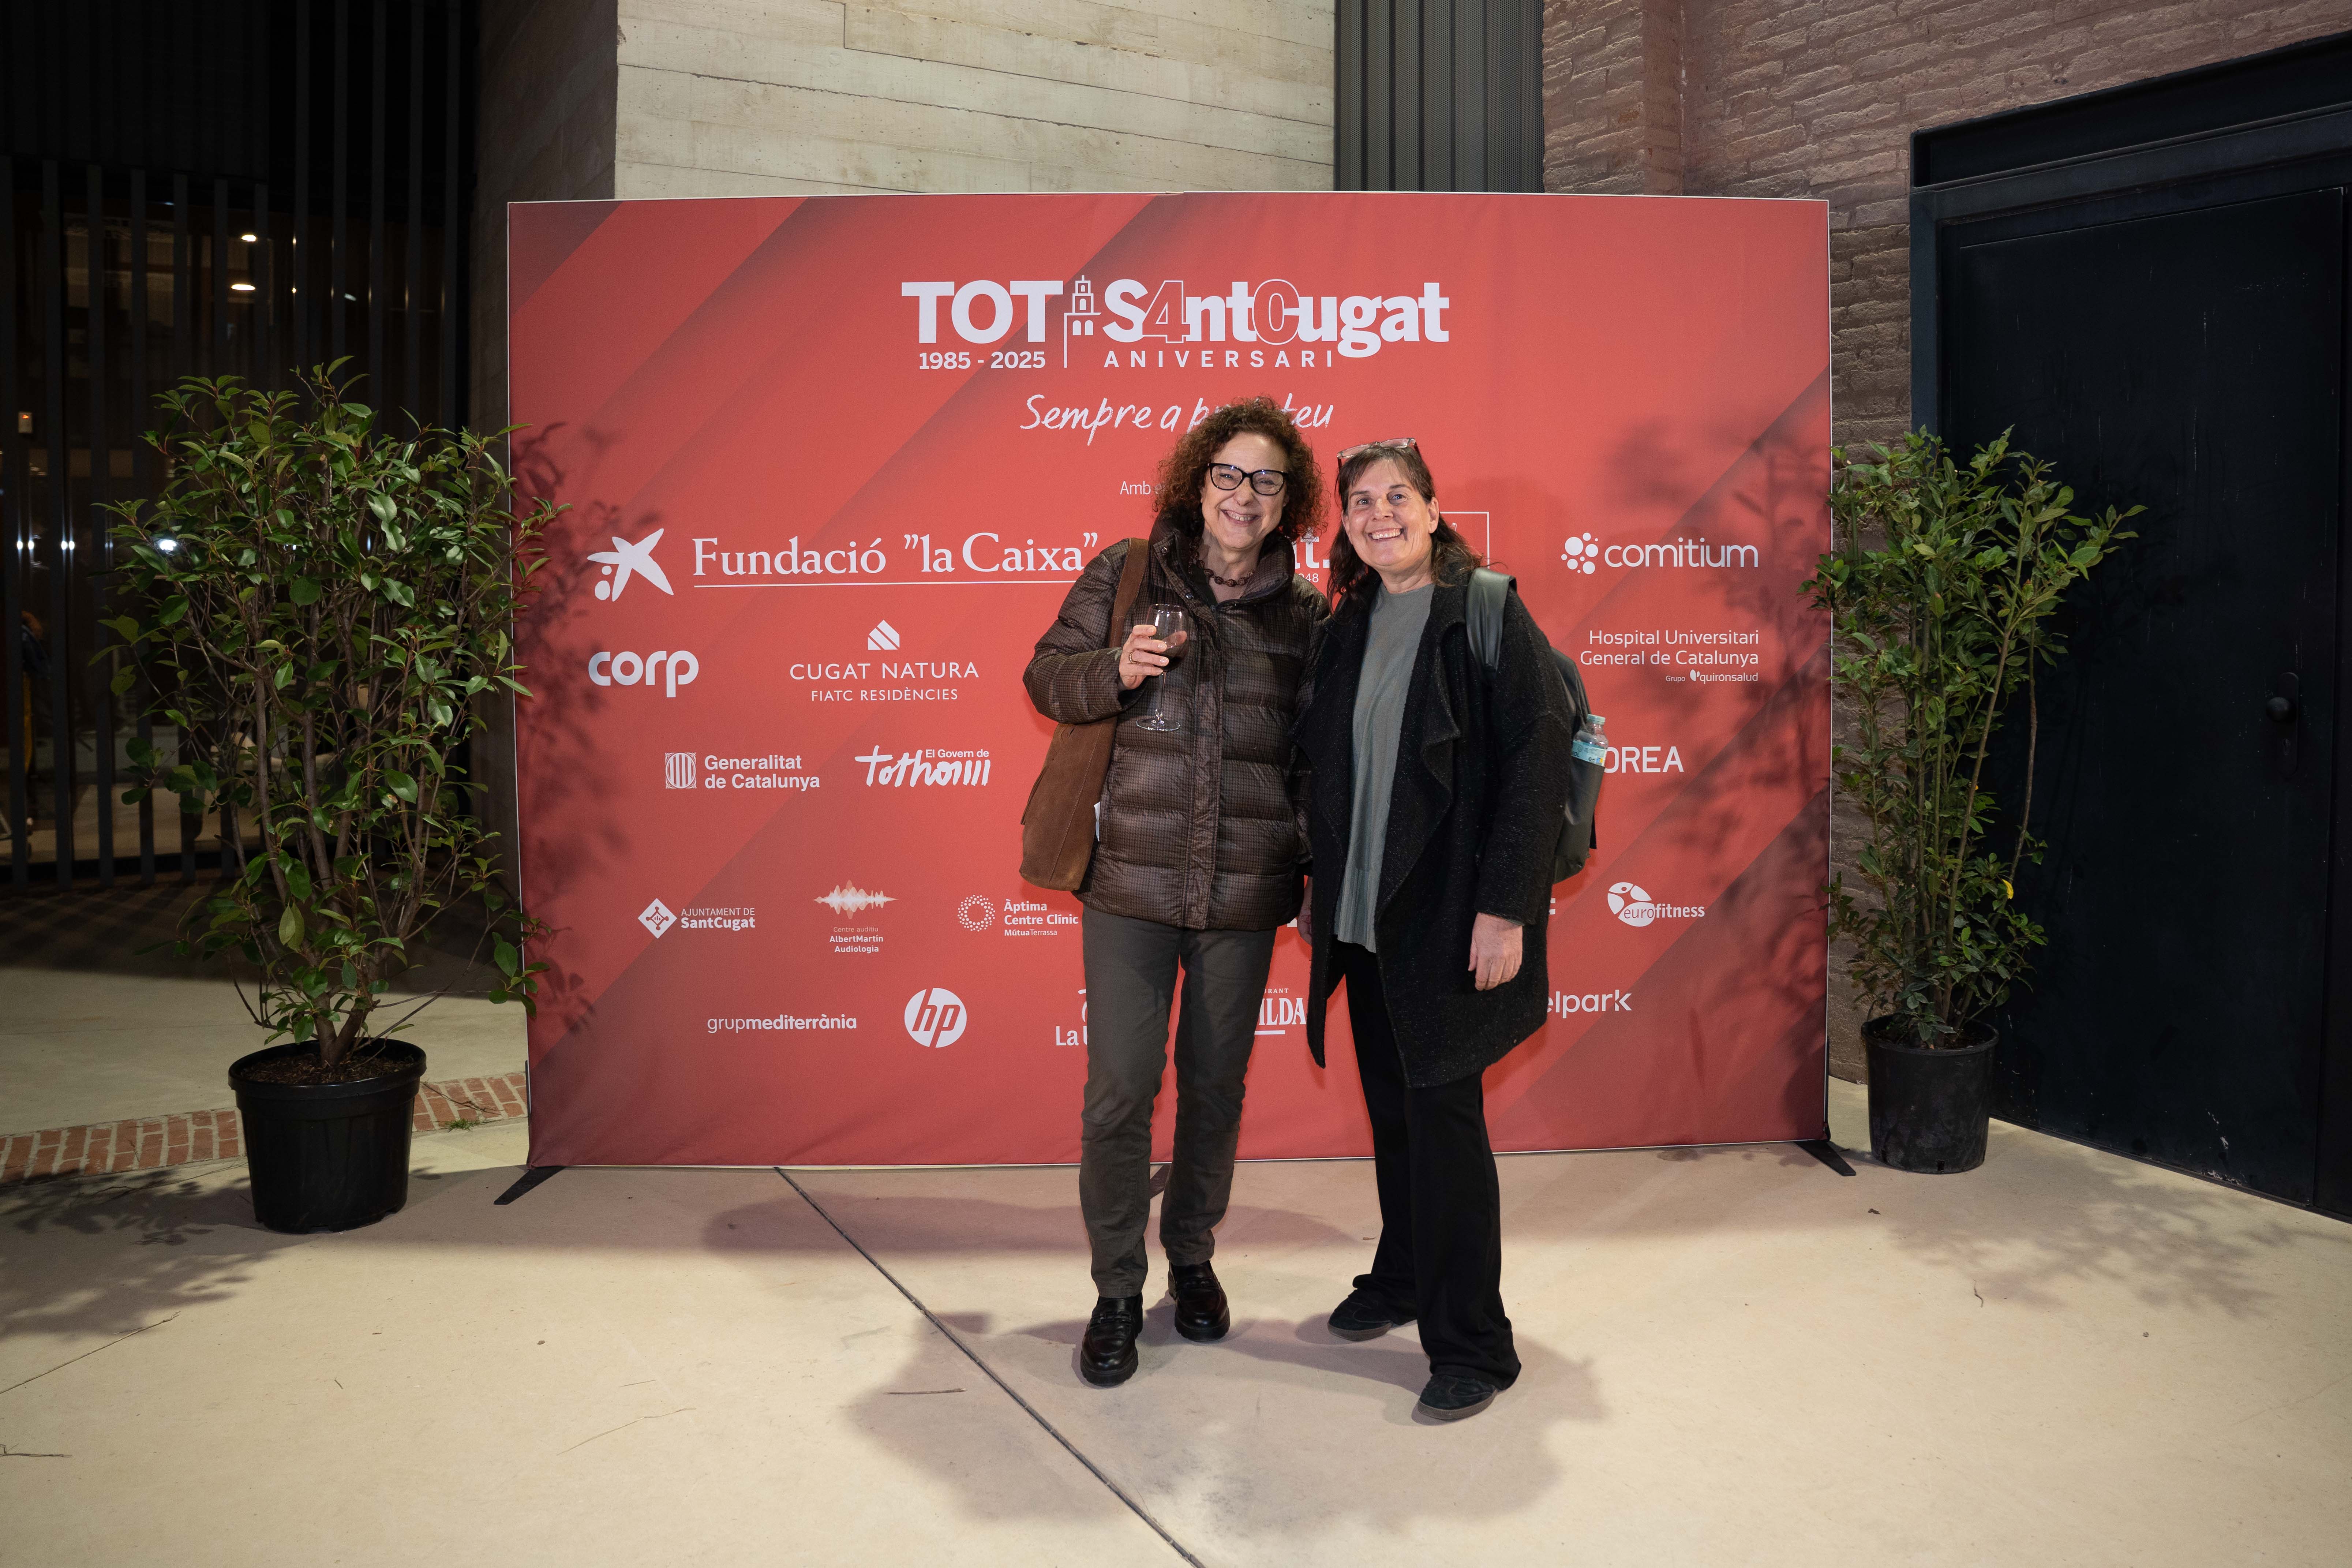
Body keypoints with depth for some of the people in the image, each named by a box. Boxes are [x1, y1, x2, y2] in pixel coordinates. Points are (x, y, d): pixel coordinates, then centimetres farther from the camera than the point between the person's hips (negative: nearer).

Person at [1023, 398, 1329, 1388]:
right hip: (1130, 880, -1)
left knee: (1216, 1086, 13)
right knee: (1119, 1088, 0)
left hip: (1245, 894, 2)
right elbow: (1047, 676, 4)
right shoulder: (1125, 576, 1)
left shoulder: (1306, 614, 4)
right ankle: (1116, 1291, 19)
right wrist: (1115, 670, -17)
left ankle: (1192, 1256, 36)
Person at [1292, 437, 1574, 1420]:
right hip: (1363, 915, 6)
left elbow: (1538, 761, -14)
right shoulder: (1348, 628, 11)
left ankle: (1472, 1345, 11)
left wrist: (1505, 905, -19)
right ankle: (1402, 1280, 36)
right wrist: (1319, 888, 15)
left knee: (1444, 1114, -3)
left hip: (1447, 916, -6)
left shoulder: (1488, 614, -9)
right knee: (1391, 1106, 16)